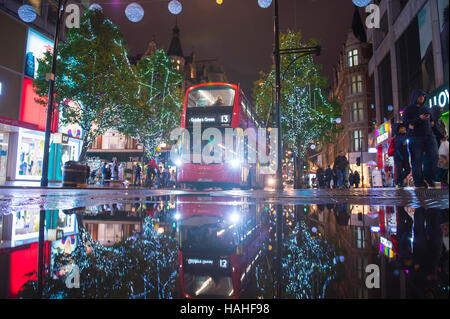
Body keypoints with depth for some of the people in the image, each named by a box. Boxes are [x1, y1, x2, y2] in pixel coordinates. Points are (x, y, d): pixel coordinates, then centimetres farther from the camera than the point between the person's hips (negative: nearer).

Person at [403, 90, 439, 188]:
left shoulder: (426, 108, 21)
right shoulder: (409, 109, 5)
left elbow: (431, 120, 34)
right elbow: (405, 122, -7)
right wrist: (419, 119, -17)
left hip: (429, 135, 5)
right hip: (415, 136, -5)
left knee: (434, 157, -7)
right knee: (417, 160, -5)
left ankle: (428, 177, 7)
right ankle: (418, 182, 1)